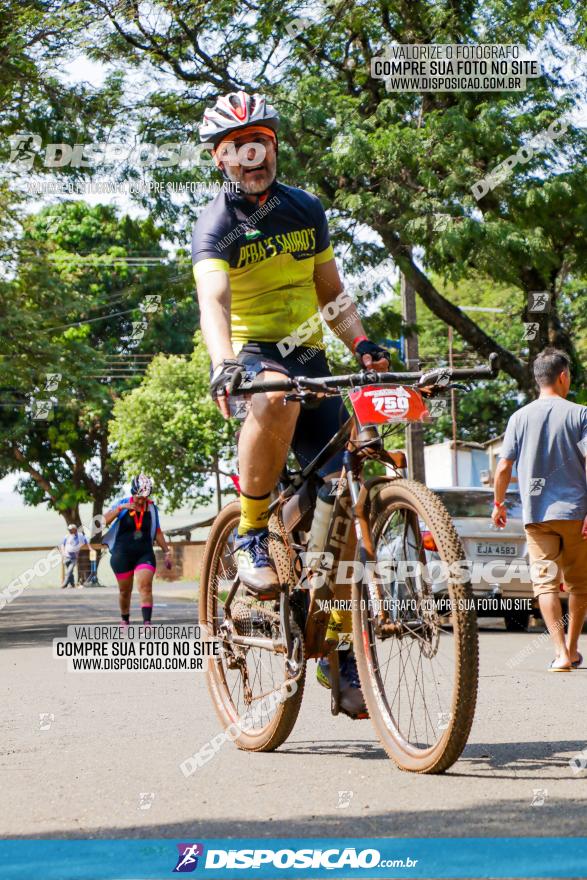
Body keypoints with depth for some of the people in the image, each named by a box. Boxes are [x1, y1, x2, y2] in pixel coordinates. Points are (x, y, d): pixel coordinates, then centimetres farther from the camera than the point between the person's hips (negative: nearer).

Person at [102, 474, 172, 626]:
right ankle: (125, 621, 30)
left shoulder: (152, 508, 5)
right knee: (125, 591, 10)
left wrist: (167, 552, 8)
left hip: (145, 554, 0)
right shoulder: (123, 503, -2)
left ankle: (147, 623, -26)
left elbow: (157, 533, 12)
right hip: (122, 554, 0)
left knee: (145, 587, -17)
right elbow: (105, 521, -12)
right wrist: (120, 508, -24)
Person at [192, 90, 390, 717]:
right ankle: (251, 536, -23)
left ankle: (339, 652, 2)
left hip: (309, 359, 5)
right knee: (276, 396, -43)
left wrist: (362, 343, -2)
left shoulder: (307, 210, 9)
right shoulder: (216, 226, -7)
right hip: (249, 355, -5)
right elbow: (214, 299, -25)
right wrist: (223, 363, -44)